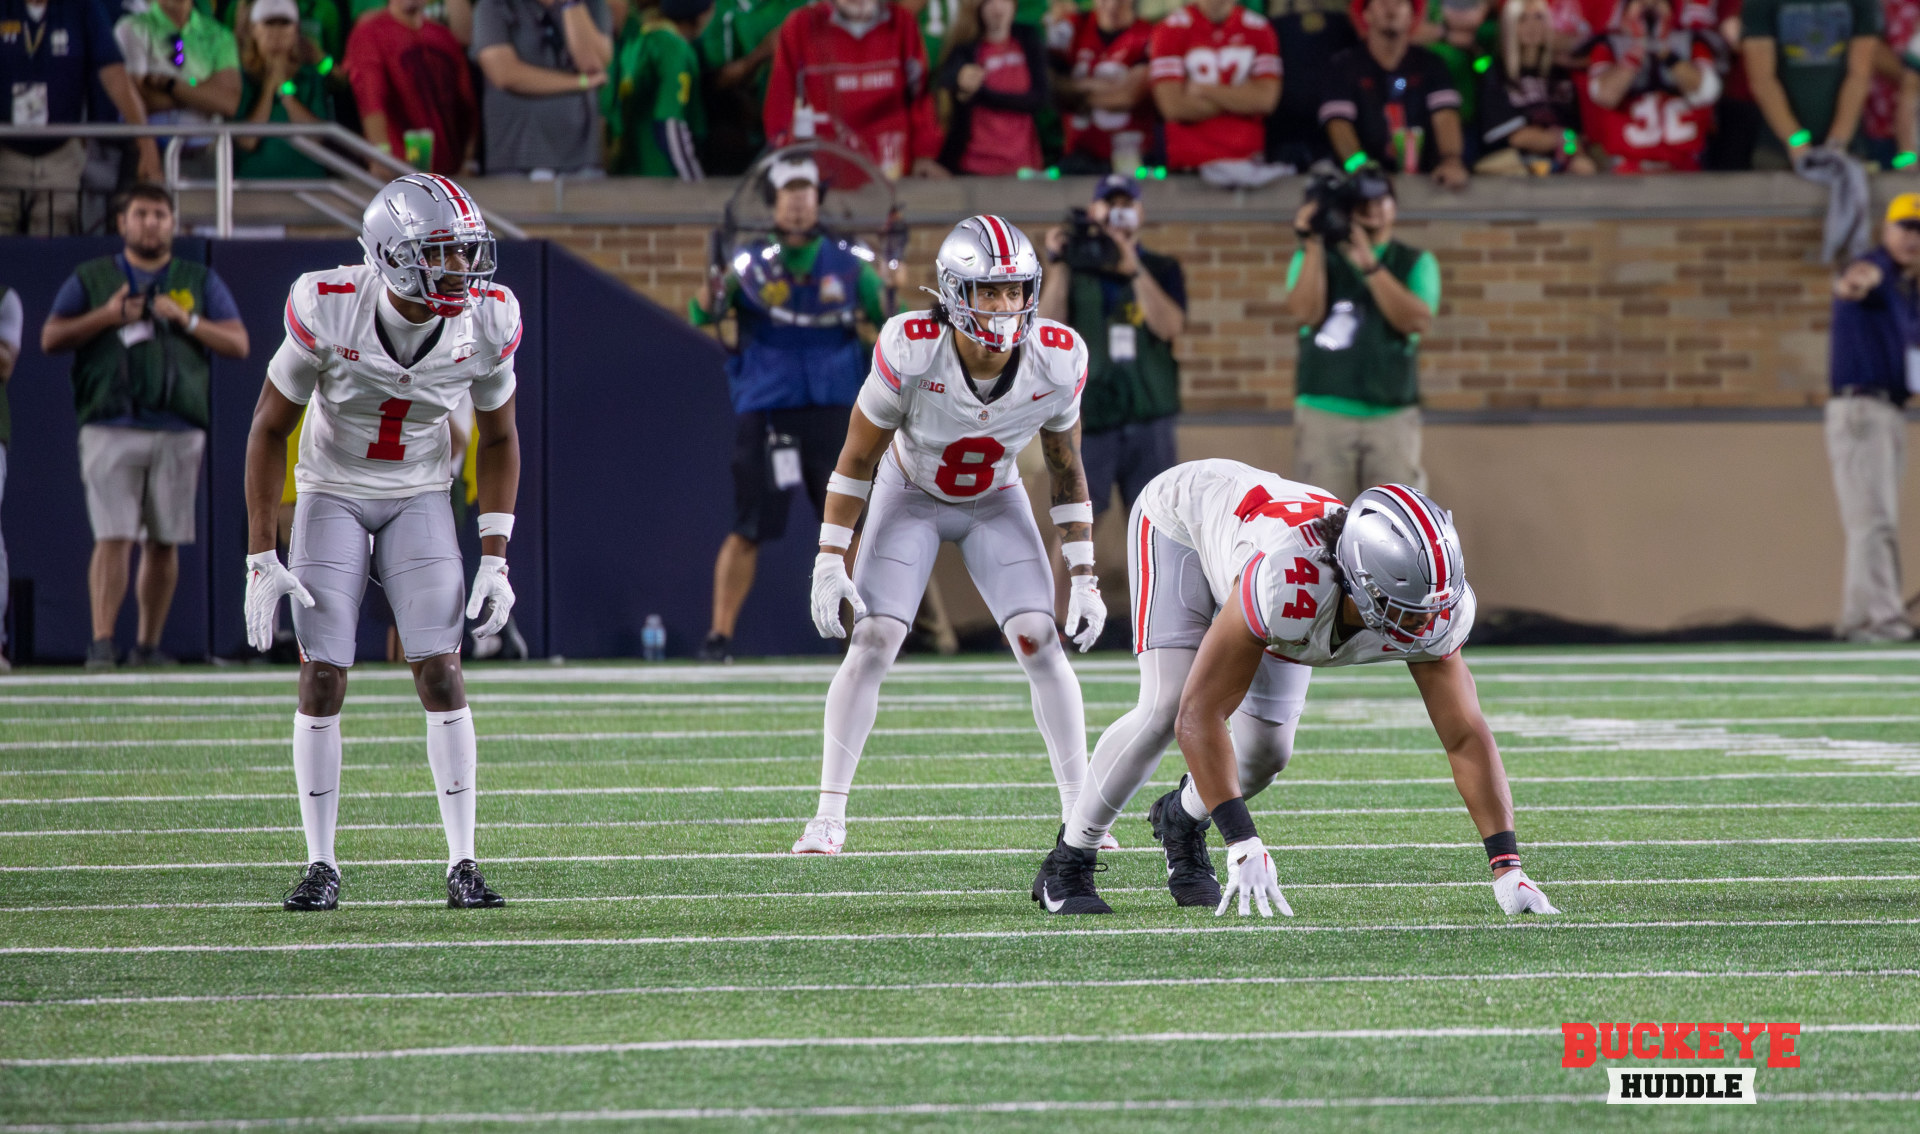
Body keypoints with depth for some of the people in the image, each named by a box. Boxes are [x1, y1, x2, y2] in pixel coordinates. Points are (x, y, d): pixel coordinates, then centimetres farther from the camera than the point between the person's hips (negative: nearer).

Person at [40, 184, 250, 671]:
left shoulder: (201, 282, 14)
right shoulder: (91, 279, 12)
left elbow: (238, 343, 8)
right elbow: (50, 339, 6)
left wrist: (185, 320, -7)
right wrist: (106, 316, -7)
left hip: (179, 430, 2)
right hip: (111, 427, -2)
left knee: (164, 542, 3)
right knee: (113, 538, -12)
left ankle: (148, 646, 12)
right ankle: (101, 645, -14)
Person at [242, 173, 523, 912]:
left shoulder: (487, 322, -16)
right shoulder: (328, 311, -24)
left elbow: (498, 439, 1)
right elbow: (270, 429, -12)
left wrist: (495, 558, -6)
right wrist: (261, 559, -13)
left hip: (419, 498, 1)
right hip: (332, 495, -1)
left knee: (440, 671, -10)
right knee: (322, 678, -7)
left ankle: (462, 864, -5)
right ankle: (321, 864, 3)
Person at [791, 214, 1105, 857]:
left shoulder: (1057, 361, -25)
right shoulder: (911, 353, -33)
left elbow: (1066, 470, -8)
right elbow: (857, 459, -19)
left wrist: (1083, 579, -8)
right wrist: (829, 563, -19)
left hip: (995, 502, 2)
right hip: (910, 495, -2)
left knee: (1040, 641, -12)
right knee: (872, 642, -13)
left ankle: (1078, 813, -3)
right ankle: (829, 816, -5)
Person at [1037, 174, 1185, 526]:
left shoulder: (1162, 270, 11)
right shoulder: (1073, 269, 9)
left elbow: (1169, 326, -8)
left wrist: (1135, 270, -18)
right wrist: (1057, 264, -12)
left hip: (1148, 420, 1)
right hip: (1086, 420, -1)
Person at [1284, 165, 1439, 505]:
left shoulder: (1415, 263, 10)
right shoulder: (1314, 257, 11)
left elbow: (1417, 320, -8)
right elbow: (1306, 311, -7)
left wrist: (1370, 266, -15)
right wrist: (1313, 245, -11)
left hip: (1392, 416, 0)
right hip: (1324, 416, 0)